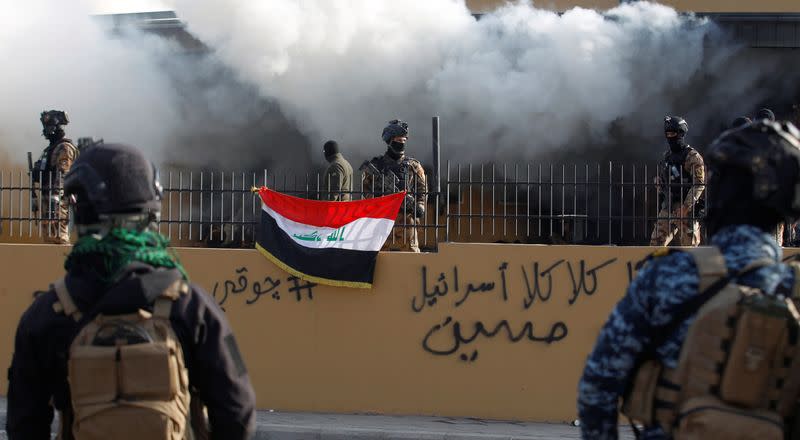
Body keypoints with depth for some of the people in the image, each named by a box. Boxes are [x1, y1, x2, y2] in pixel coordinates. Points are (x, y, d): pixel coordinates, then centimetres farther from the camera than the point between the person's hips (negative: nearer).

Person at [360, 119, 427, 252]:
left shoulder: (413, 166, 10)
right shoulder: (376, 165, 8)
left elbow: (422, 191, 7)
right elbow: (365, 188, 7)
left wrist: (419, 207, -10)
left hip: (406, 217, 0)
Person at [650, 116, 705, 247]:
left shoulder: (692, 157, -9)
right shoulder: (667, 156, 14)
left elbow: (699, 184, -17)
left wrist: (686, 207, -22)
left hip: (686, 208, -7)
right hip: (667, 208, 7)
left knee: (689, 245, -3)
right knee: (656, 243, 2)